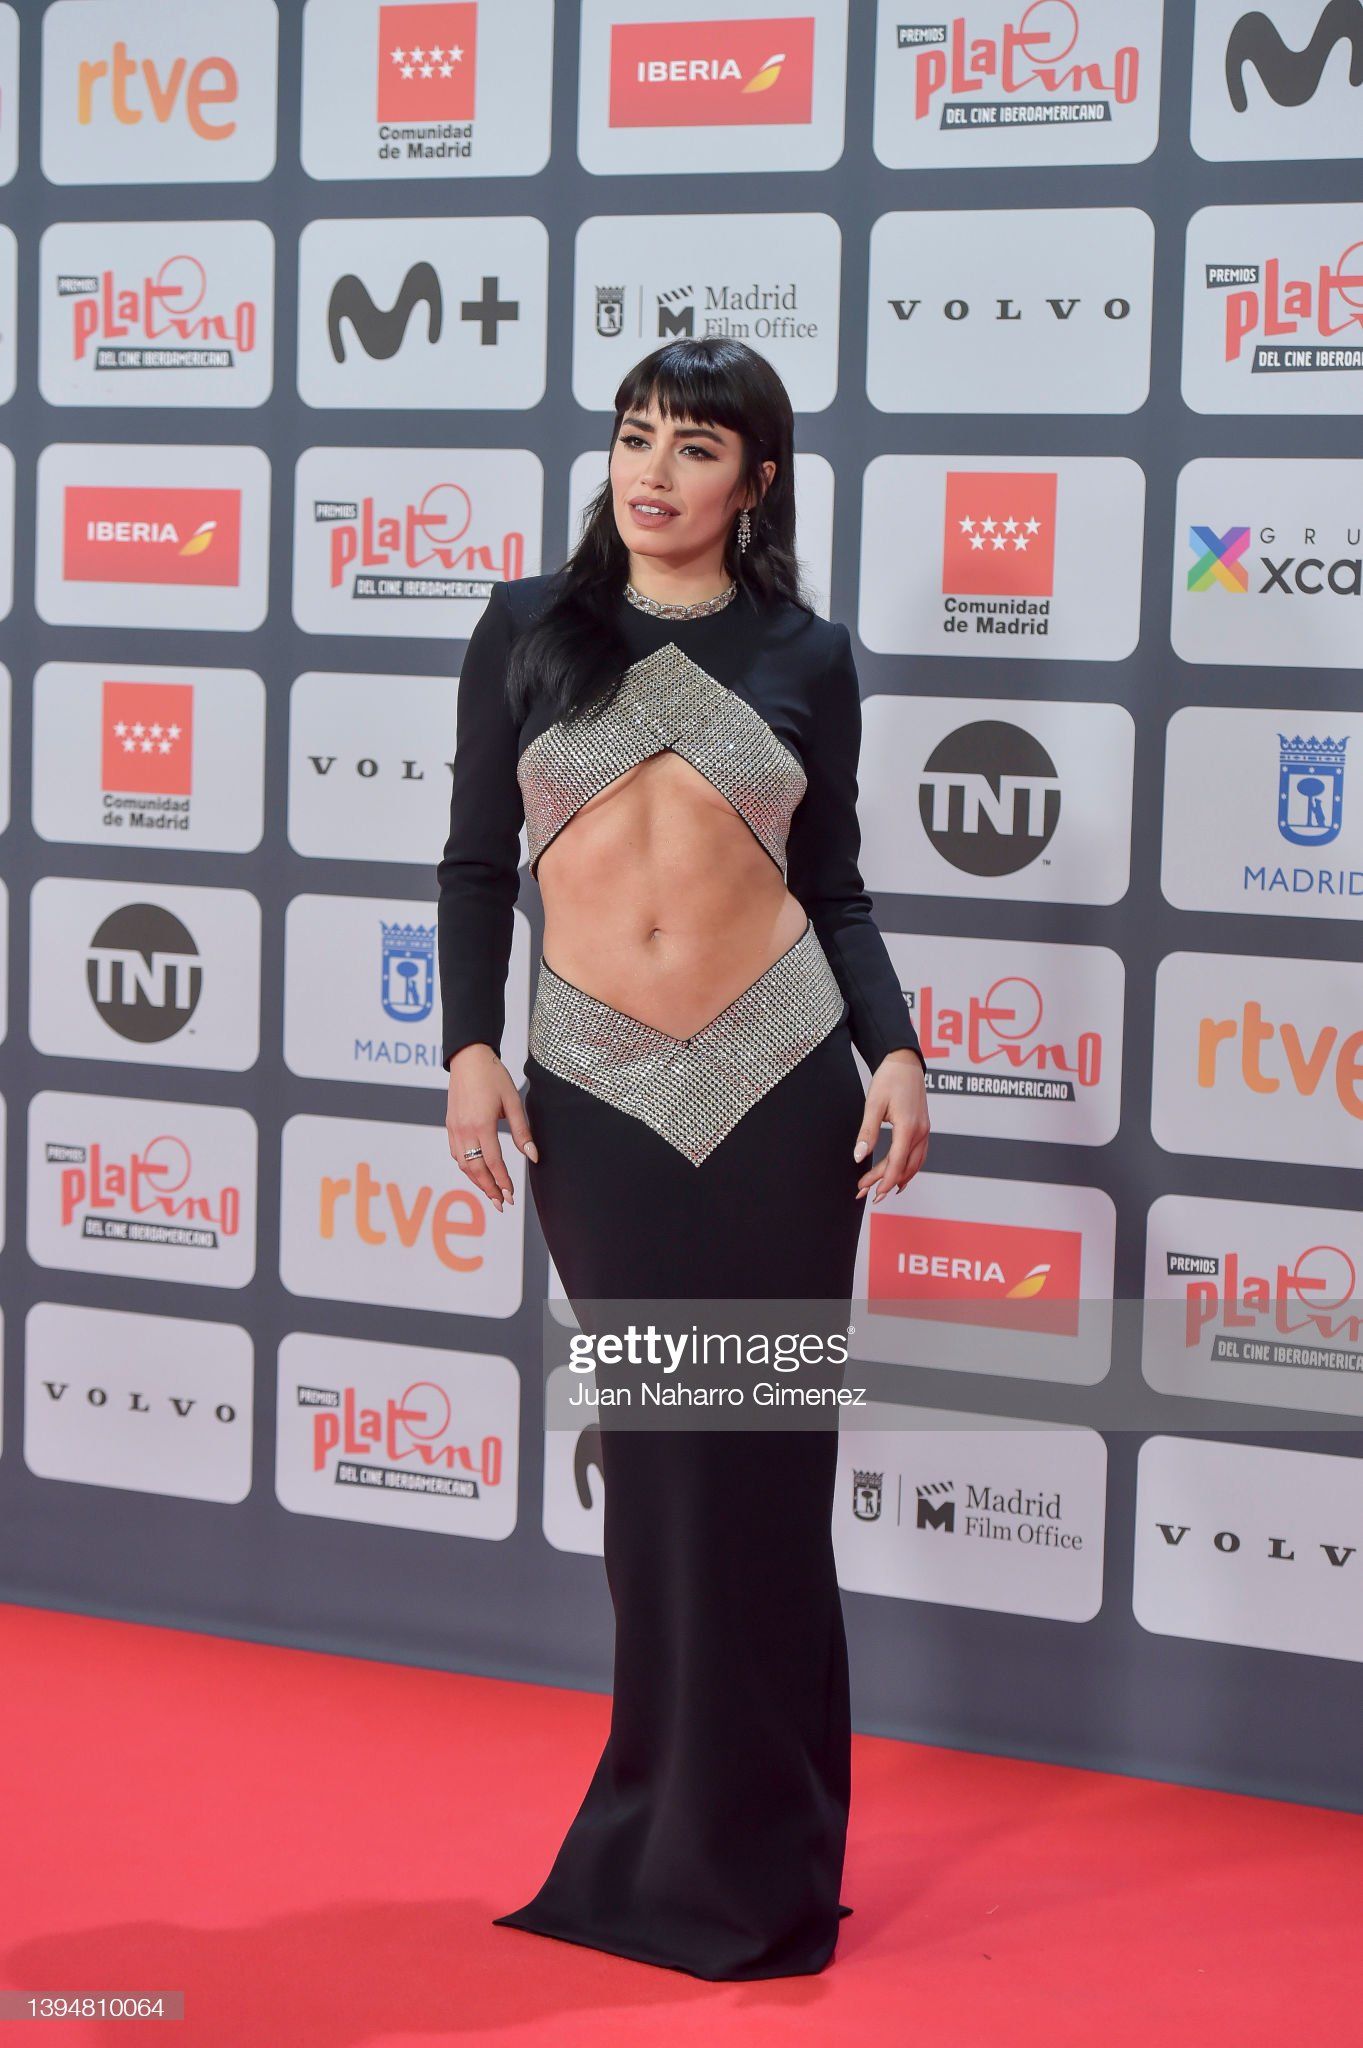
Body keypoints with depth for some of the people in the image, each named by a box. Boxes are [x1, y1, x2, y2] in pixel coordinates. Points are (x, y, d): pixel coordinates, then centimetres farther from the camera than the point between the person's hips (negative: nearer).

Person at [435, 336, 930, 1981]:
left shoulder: (806, 657, 6)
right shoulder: (527, 628, 6)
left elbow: (835, 889, 9)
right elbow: (475, 862, 8)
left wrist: (894, 1050, -5)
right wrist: (468, 1050, -2)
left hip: (779, 1081, 0)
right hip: (593, 1092, 0)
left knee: (758, 1462, 3)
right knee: (652, 1460, 5)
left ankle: (743, 1857, 18)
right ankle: (673, 1836, 21)